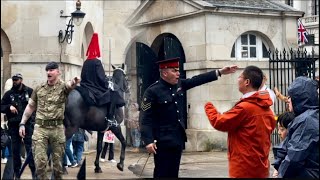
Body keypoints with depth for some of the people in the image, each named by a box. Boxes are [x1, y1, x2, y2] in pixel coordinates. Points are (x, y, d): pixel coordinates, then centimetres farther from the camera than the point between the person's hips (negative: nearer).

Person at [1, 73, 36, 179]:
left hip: (27, 124, -3)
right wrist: (9, 107, -10)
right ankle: (17, 173, 14)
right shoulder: (9, 94, 9)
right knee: (15, 150, 7)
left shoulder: (30, 91, 1)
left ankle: (34, 172, 3)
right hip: (14, 125, 3)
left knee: (30, 148, -4)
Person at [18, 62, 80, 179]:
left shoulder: (63, 87, -1)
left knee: (57, 160, 8)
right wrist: (22, 123, 8)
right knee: (39, 161, -5)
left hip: (57, 129, -1)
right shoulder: (39, 89, 8)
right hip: (40, 128, 2)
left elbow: (69, 85, -26)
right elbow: (30, 107, 15)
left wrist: (74, 82, -51)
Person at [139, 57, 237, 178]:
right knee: (163, 174, -3)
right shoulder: (152, 91, -14)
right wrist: (148, 141, -24)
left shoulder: (179, 85, 7)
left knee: (173, 173, 13)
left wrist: (220, 72, 8)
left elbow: (198, 80, 13)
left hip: (178, 139, 7)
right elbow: (145, 118, -17)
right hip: (163, 141, -7)